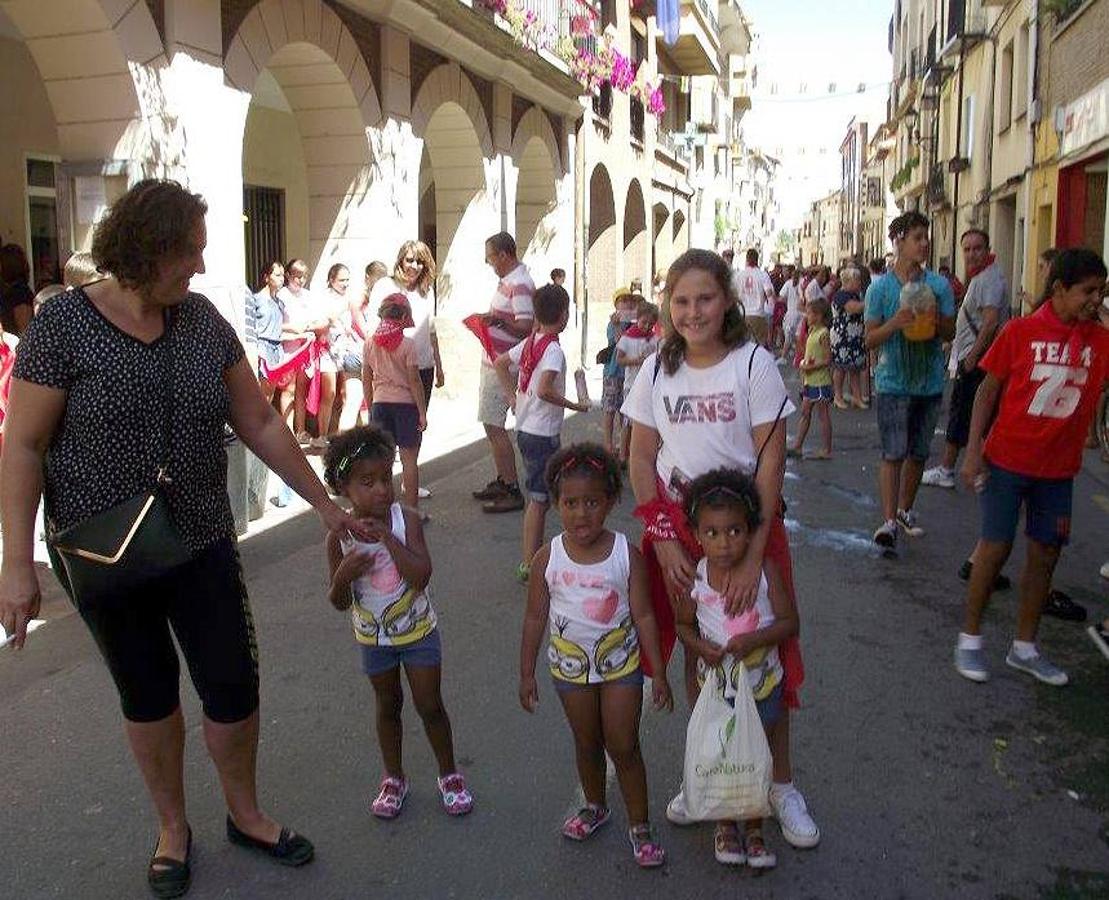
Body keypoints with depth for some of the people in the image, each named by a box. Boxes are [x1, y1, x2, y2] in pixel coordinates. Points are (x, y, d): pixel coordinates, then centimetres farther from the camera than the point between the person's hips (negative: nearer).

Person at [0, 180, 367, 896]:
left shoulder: (203, 320, -1)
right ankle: (173, 828, 37)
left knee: (234, 687, 7)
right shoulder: (65, 324, -12)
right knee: (148, 694, 13)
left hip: (202, 542, 3)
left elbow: (260, 422, 4)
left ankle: (245, 815, 33)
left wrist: (325, 504, 5)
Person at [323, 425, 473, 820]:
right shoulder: (339, 537, -14)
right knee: (388, 706, 19)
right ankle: (393, 778, 37)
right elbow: (339, 602, -7)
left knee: (430, 705, 8)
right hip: (373, 637, 2)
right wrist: (343, 576, -29)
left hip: (418, 631, -1)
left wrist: (389, 538, -34)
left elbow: (421, 577, -28)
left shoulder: (406, 520, -18)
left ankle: (449, 775, 30)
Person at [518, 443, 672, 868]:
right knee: (587, 744, 19)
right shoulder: (547, 558, -13)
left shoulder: (626, 554, -17)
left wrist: (659, 674, -9)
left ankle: (639, 825, 22)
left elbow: (644, 616, -11)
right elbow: (535, 618, -3)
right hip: (571, 666, 2)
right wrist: (526, 674, 1)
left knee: (624, 747, 4)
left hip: (620, 663, -2)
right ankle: (594, 806, 43)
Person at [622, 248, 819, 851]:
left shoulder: (754, 364, -9)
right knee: (696, 652, 11)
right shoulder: (657, 370, 2)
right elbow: (641, 461, 4)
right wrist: (663, 538, -6)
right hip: (678, 529, 3)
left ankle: (781, 783, 24)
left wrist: (753, 555, -18)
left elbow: (771, 463, -12)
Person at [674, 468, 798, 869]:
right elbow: (683, 623, 0)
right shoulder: (695, 577, -16)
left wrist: (756, 639, -28)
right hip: (716, 683, 0)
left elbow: (789, 621, -12)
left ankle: (754, 828, 38)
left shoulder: (765, 570, -18)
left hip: (762, 684, 0)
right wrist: (700, 646, -20)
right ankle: (725, 825, 41)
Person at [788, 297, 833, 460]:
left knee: (823, 415, -1)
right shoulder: (812, 332, 13)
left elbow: (828, 360, -17)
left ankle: (827, 450, 5)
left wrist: (811, 367, -20)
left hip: (821, 381, -9)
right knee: (805, 413, 10)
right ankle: (797, 446, 15)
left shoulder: (823, 334, -14)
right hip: (810, 381, 9)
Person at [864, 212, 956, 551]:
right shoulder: (880, 287, -4)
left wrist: (935, 321, -14)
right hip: (894, 382, -4)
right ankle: (889, 520, -7)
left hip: (930, 382, 4)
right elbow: (870, 339, -4)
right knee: (894, 453, -8)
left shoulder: (939, 285, 3)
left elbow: (950, 333, 7)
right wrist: (895, 323, -22)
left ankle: (905, 510, 28)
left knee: (918, 453, 13)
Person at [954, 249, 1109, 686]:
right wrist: (973, 450, -9)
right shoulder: (1022, 331, -8)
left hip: (1058, 468, 4)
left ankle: (1024, 647, 24)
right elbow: (988, 391, -4)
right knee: (996, 547, 1)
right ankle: (970, 638, 17)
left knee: (1045, 553, 10)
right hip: (1008, 458, -4)